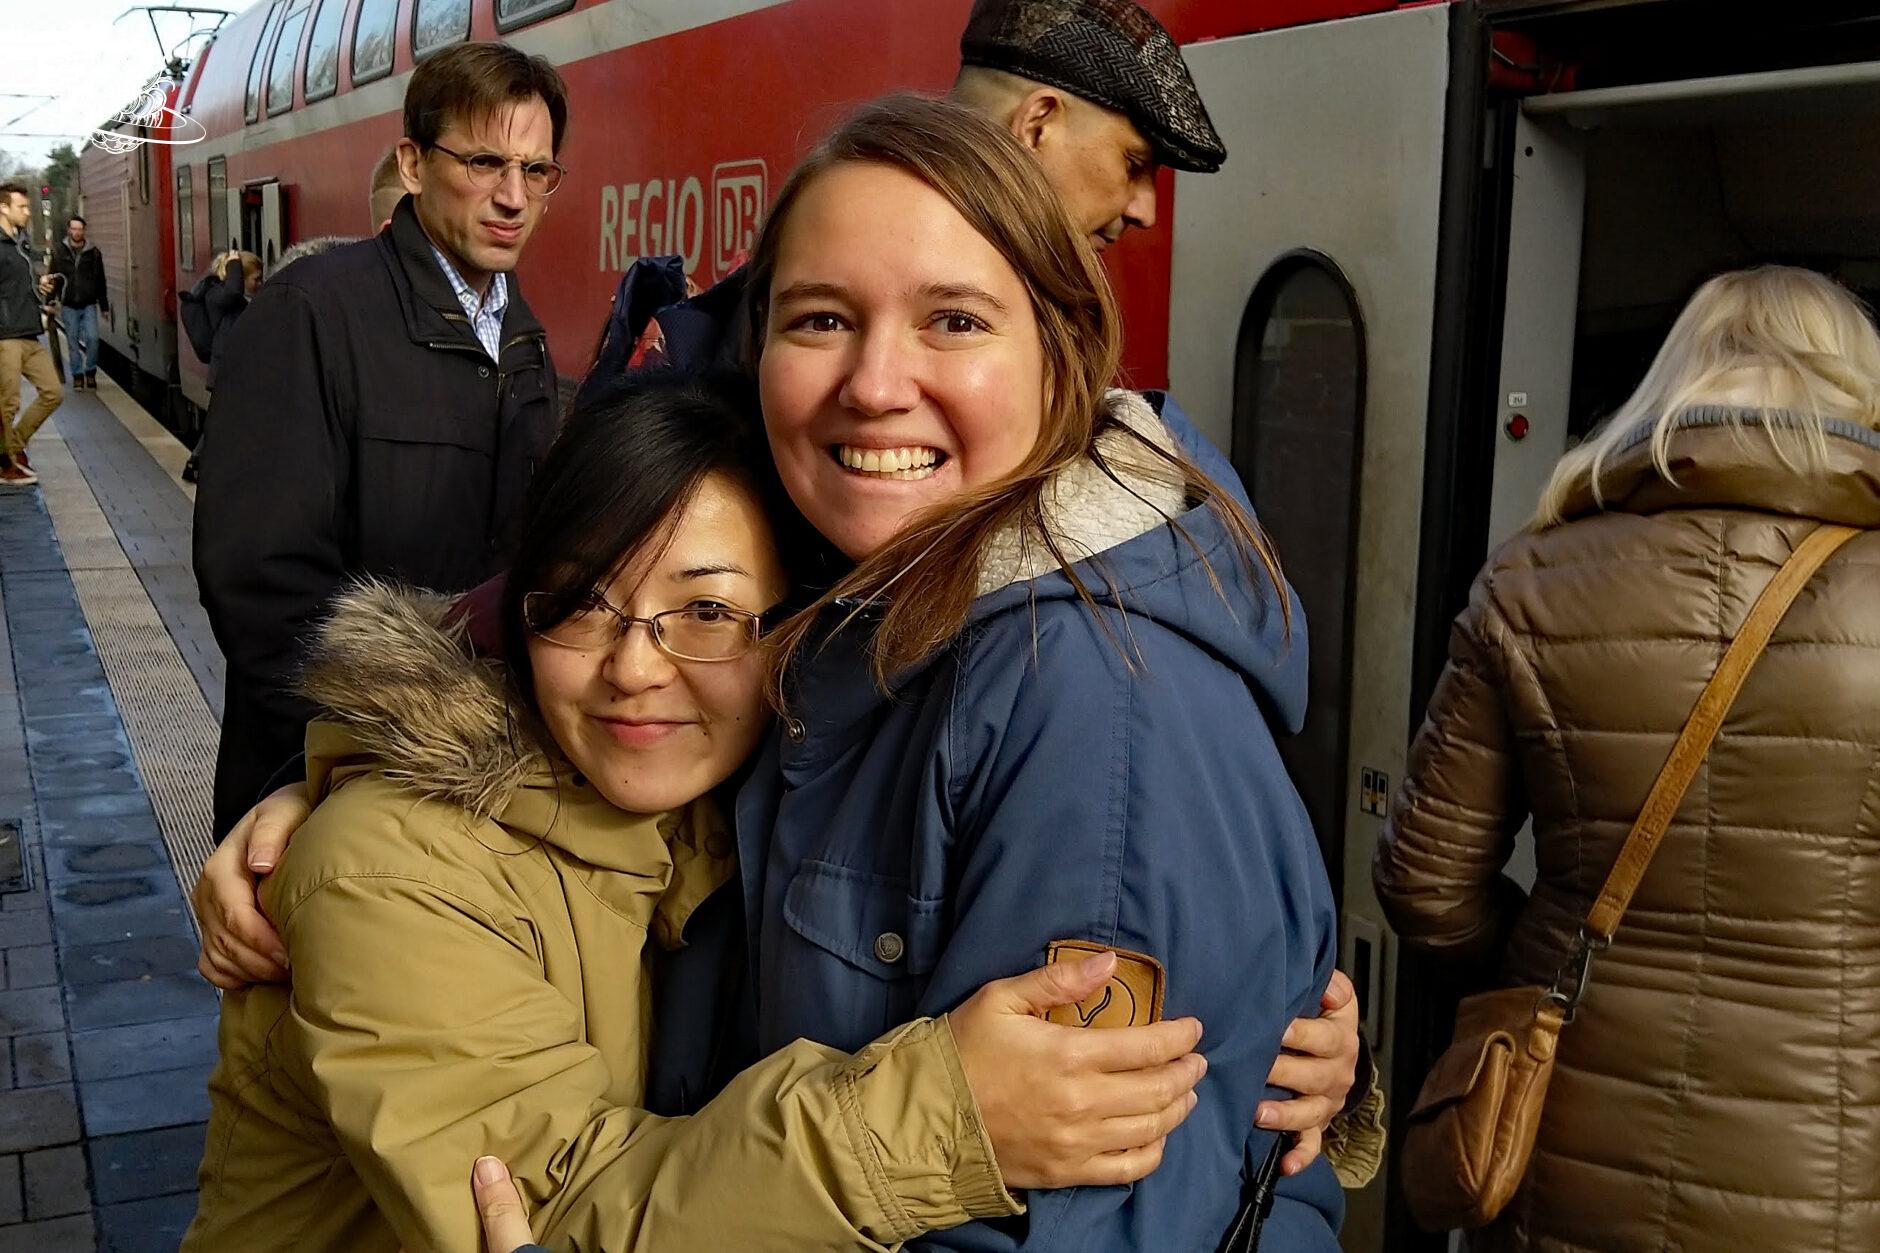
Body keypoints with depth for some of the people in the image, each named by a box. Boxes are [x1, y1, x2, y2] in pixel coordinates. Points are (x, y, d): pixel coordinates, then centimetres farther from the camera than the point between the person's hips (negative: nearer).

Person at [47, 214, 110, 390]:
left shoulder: (93, 252, 4)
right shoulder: (59, 251, 1)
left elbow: (100, 281, 9)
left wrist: (104, 306, 10)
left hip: (89, 304, 0)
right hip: (68, 306, 0)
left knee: (92, 337, -12)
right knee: (73, 342, 4)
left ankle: (90, 372, 6)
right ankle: (77, 375, 13)